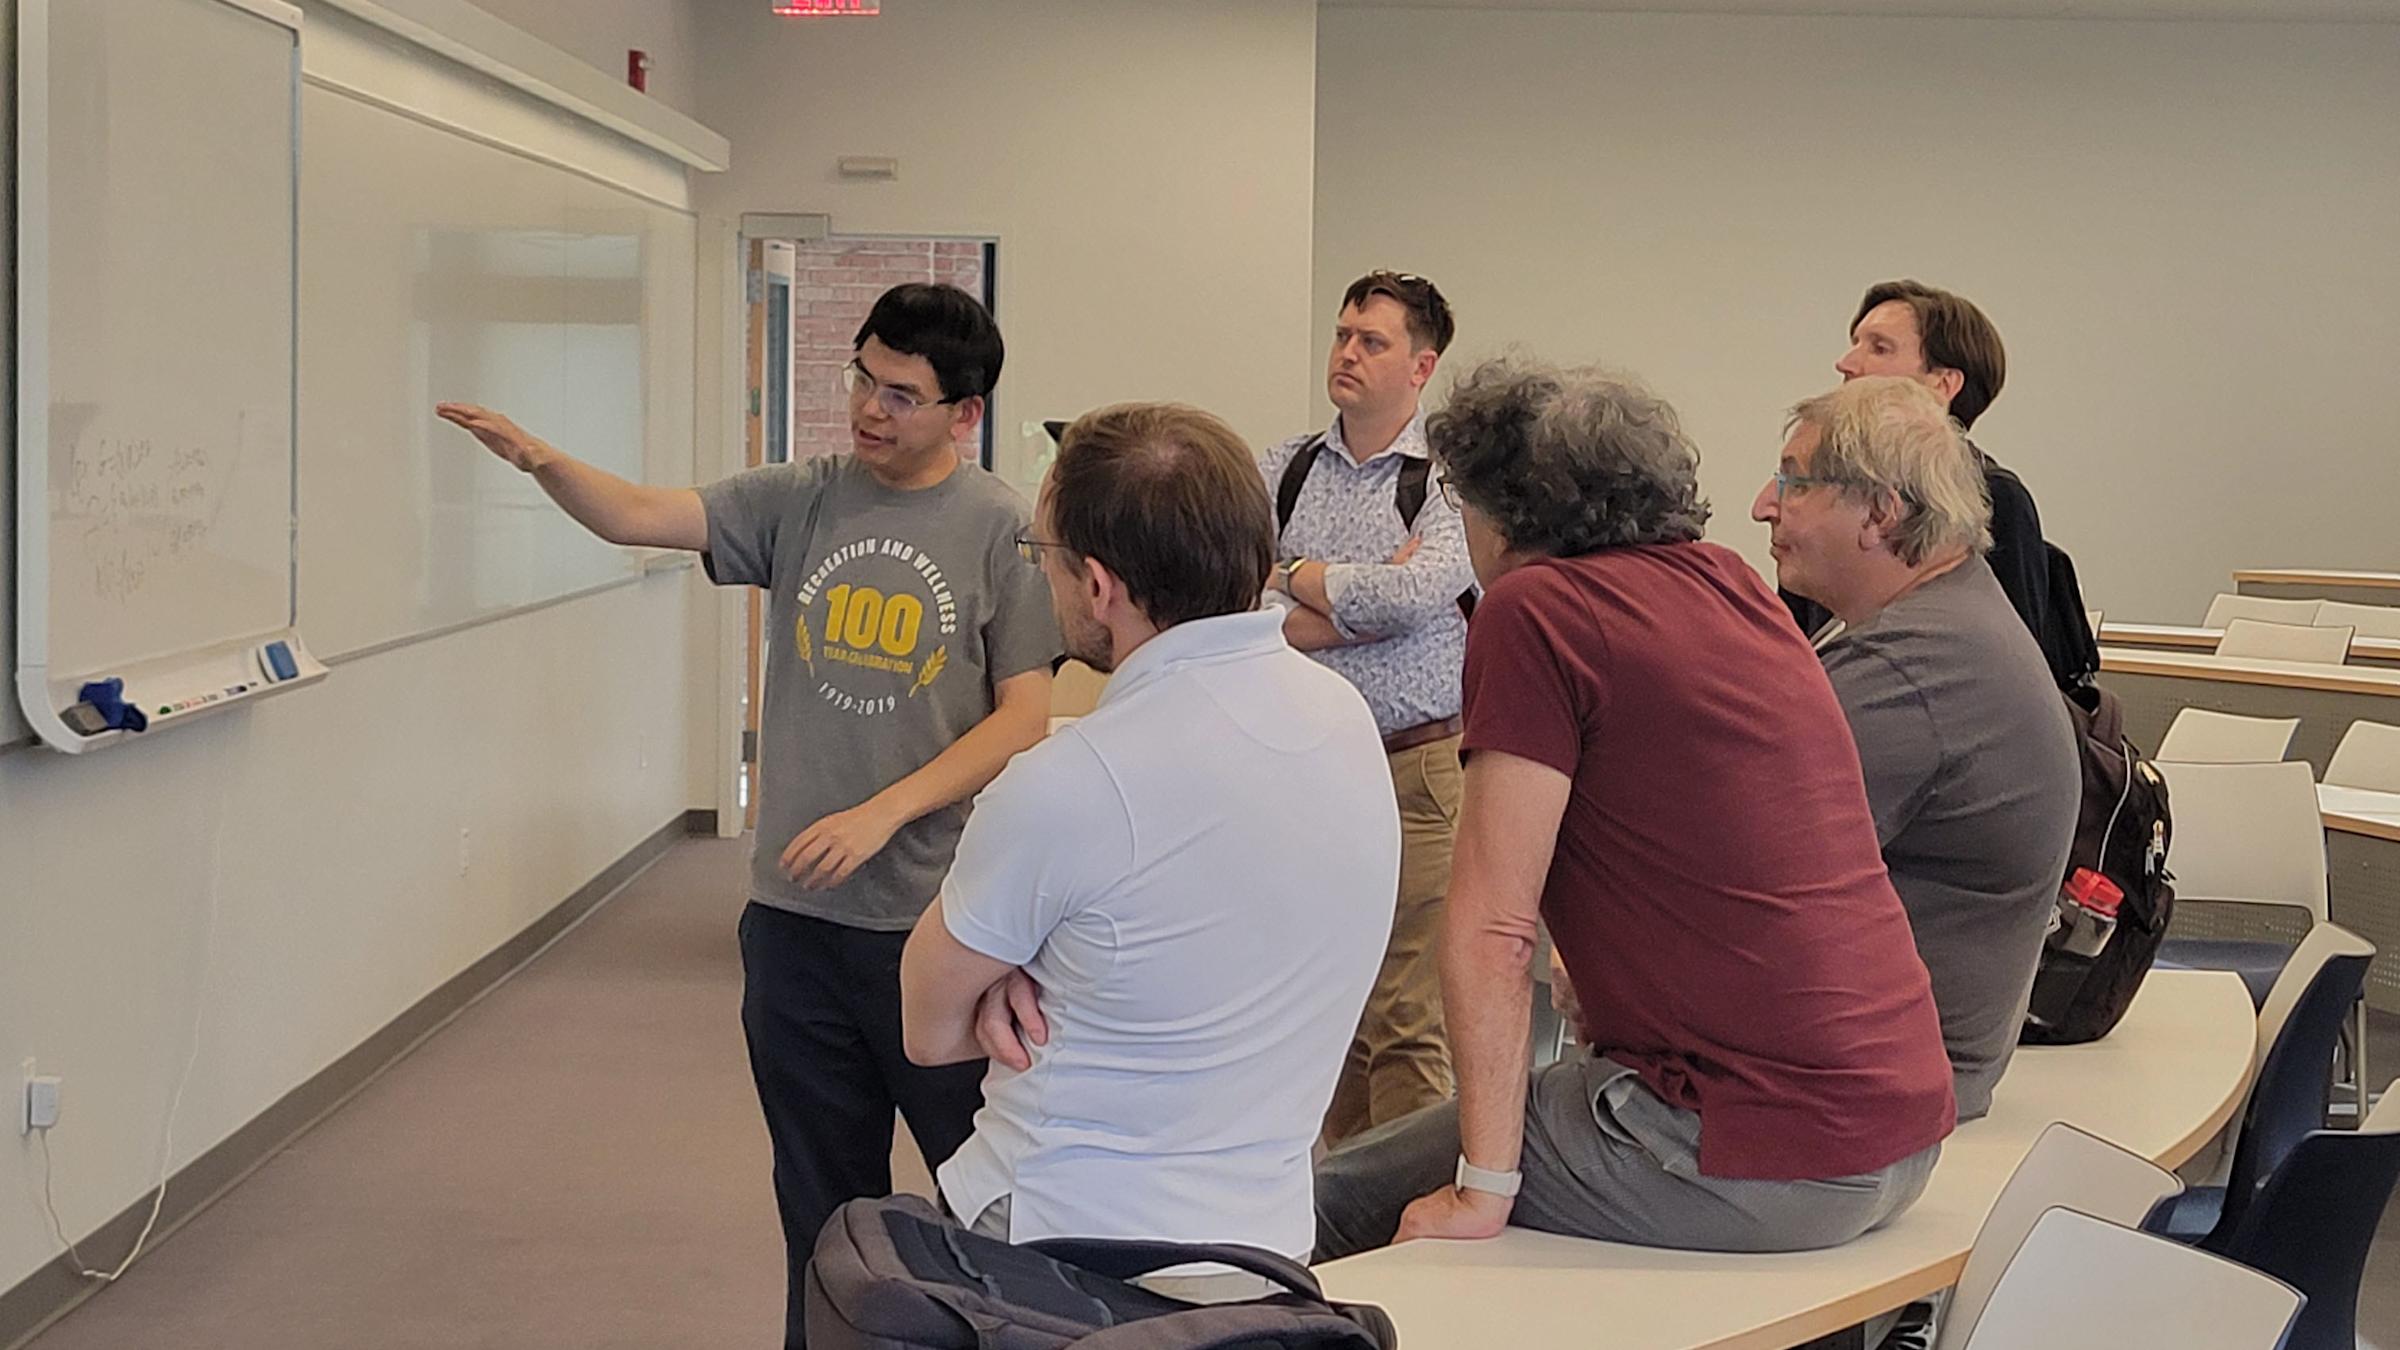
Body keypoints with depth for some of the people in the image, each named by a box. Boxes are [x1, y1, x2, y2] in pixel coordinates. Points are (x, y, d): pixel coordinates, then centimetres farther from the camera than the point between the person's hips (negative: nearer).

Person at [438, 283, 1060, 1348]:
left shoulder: (1003, 532, -5)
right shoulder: (801, 501, 5)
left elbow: (1024, 719, -7)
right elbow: (644, 517, -5)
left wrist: (883, 813, -15)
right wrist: (542, 461, -24)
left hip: (936, 917, -3)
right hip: (795, 912, 4)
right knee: (823, 1201, 16)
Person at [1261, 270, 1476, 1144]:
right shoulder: (1282, 471, 10)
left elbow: (1416, 591, -18)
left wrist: (1298, 578, -4)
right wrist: (1364, 602, -11)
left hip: (1412, 770, -4)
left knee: (1405, 1022, -5)